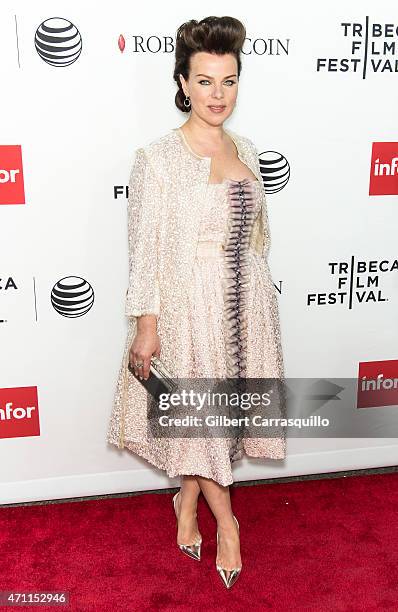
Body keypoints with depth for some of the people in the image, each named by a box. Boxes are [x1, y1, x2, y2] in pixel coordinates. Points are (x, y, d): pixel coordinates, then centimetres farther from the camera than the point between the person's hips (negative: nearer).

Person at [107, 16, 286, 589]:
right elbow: (145, 247, -12)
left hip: (244, 300, 6)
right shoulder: (157, 157, -13)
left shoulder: (246, 150, 5)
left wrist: (257, 299, 16)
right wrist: (145, 326, -12)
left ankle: (188, 502, 40)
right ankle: (224, 519, 30)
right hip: (188, 302, -5)